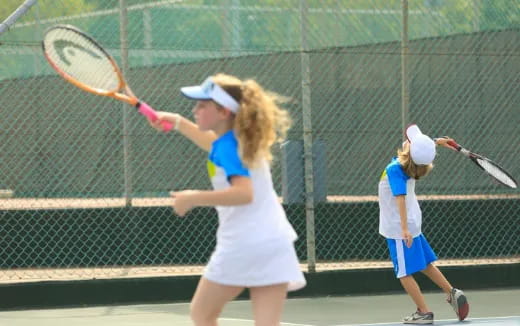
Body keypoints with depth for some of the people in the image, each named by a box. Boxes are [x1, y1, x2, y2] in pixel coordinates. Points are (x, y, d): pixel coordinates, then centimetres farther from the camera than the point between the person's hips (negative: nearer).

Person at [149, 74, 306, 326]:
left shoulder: (228, 146, -12)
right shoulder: (240, 138, 14)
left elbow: (244, 193, -28)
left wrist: (195, 198, -24)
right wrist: (177, 122, 38)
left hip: (242, 246, -8)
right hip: (275, 245, 8)